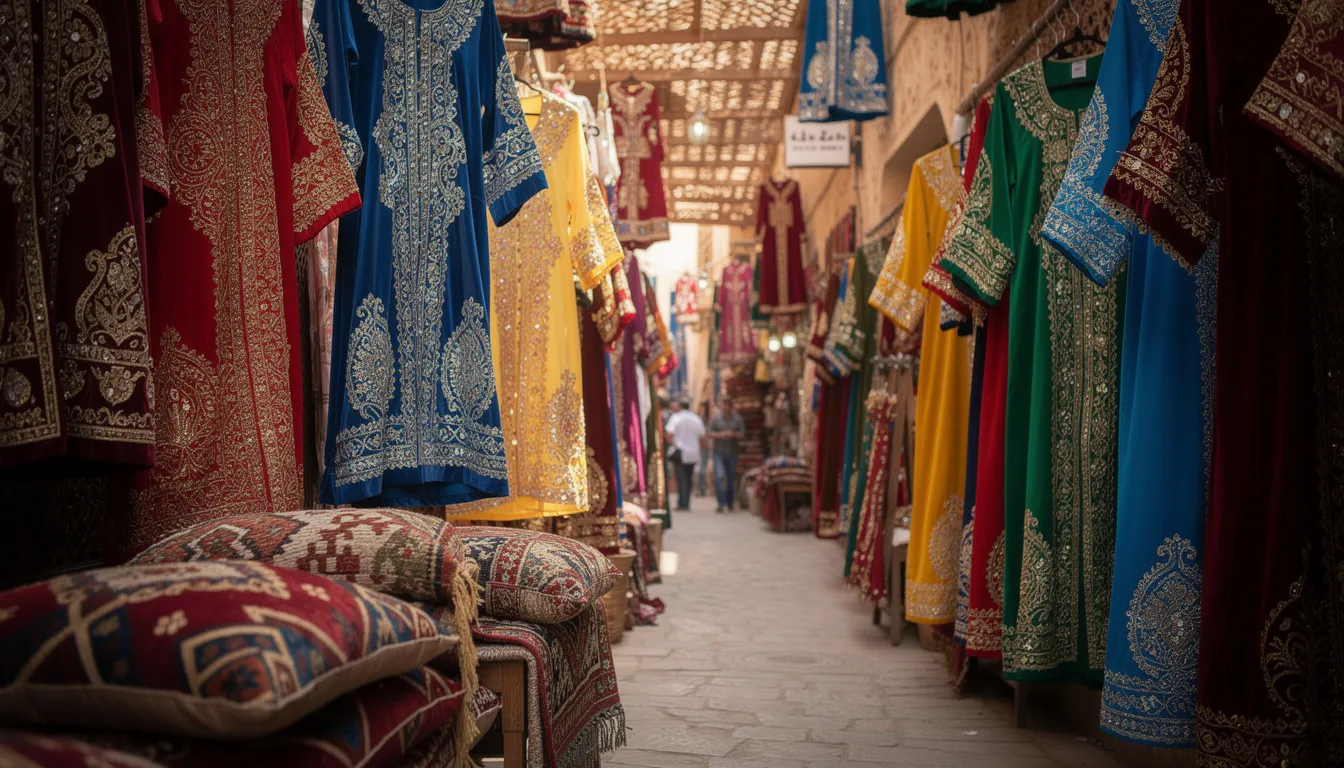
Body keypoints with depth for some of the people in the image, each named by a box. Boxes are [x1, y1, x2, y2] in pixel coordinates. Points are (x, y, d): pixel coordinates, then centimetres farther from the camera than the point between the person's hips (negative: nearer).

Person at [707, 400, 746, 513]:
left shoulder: (737, 418, 3)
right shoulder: (716, 418, 0)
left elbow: (742, 434, 2)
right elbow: (710, 433, 0)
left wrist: (733, 434, -18)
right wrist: (720, 435, -17)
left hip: (732, 453, 2)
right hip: (718, 453, -2)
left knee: (731, 478, 9)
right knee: (719, 477, -14)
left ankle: (729, 502, 25)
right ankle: (721, 504, -13)